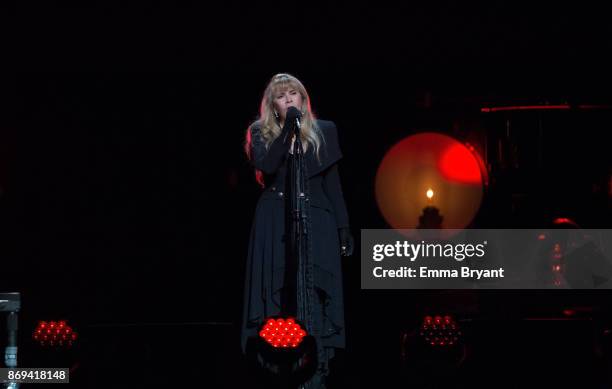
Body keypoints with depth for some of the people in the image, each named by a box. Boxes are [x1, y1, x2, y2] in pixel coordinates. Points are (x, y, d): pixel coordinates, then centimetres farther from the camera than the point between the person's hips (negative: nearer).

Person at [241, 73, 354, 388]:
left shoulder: (323, 131, 8)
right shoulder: (261, 133, 6)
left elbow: (332, 183, 8)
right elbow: (266, 166, -14)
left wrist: (343, 227, 3)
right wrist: (287, 128, -15)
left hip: (314, 223, 0)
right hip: (274, 225, 0)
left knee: (313, 297, -7)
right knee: (277, 298, -3)